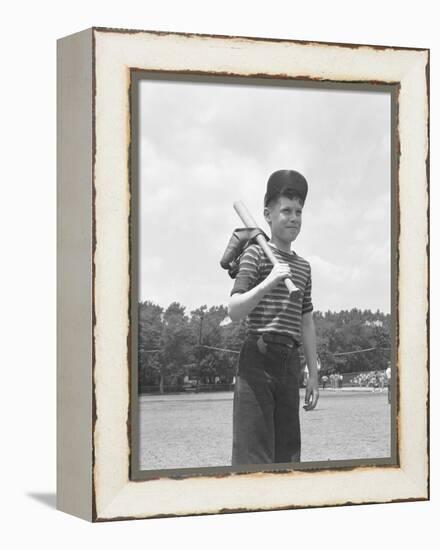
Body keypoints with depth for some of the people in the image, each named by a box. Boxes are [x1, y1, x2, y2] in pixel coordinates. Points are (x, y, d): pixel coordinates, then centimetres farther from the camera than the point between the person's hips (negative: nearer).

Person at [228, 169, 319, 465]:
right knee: (253, 451, -13)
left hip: (290, 362, 7)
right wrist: (267, 283, -24)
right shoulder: (256, 254, 0)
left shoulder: (303, 266, 19)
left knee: (287, 451, 5)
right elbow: (234, 311, -10)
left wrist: (314, 374, 18)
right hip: (258, 358, -7)